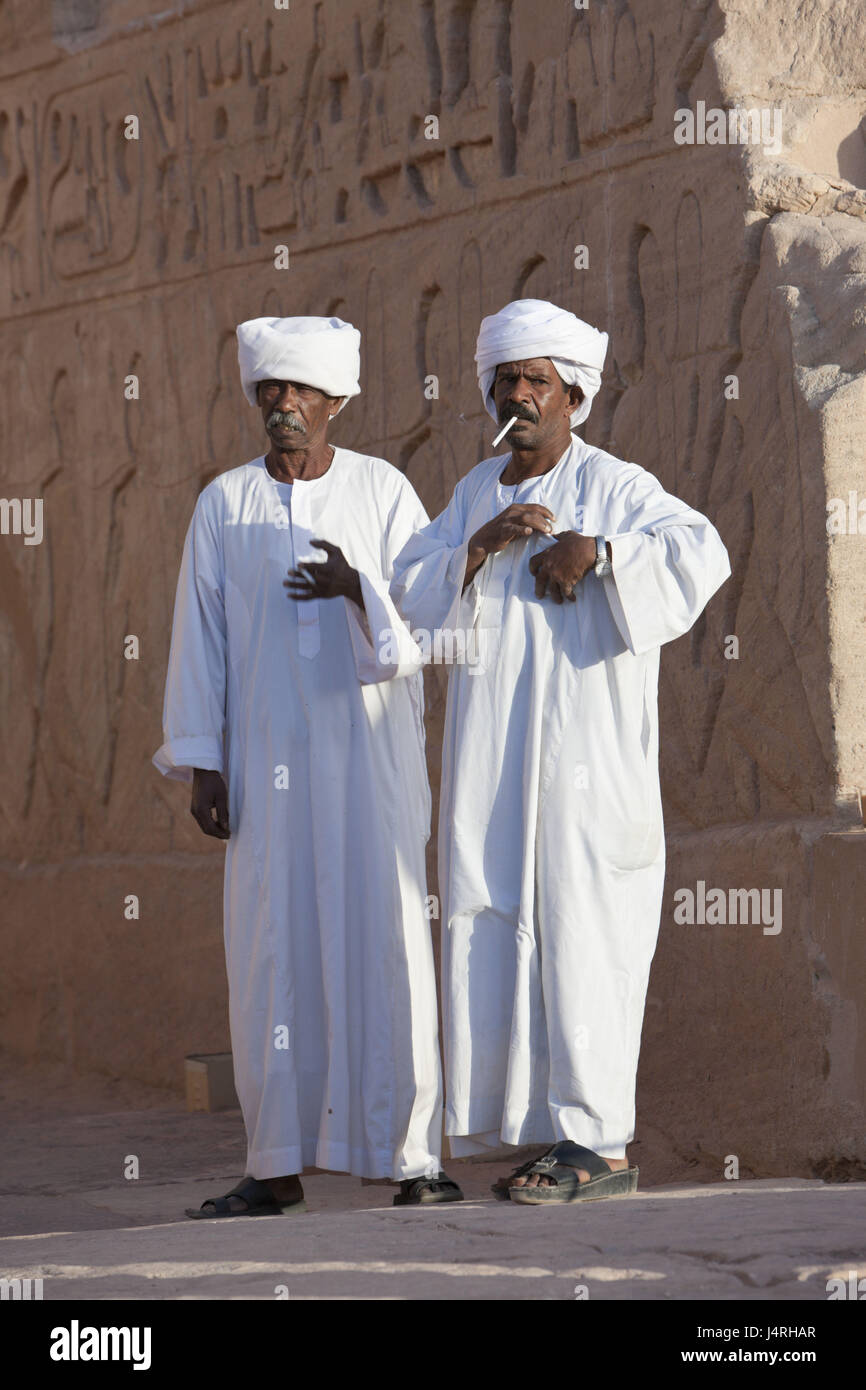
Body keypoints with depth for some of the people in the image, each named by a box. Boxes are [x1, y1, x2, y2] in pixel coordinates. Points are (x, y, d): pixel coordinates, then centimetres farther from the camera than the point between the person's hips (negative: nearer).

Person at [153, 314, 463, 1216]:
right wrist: (201, 765, -1)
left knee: (387, 938, -7)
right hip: (267, 759, 2)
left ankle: (409, 1158, -4)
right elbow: (200, 638, 5)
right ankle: (278, 1167, 5)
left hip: (372, 751, -2)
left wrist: (357, 591, -23)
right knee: (270, 948, 0)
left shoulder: (384, 492, 1)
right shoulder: (224, 505, 6)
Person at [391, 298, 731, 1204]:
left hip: (583, 755, -6)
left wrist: (596, 553, -21)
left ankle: (597, 1143, -6)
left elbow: (701, 551, -17)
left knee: (580, 935, -8)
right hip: (491, 763, 6)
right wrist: (482, 543, -9)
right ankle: (542, 1127, 9)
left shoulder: (614, 487, -3)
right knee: (498, 943, 3)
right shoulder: (477, 492, 16)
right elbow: (411, 594, 6)